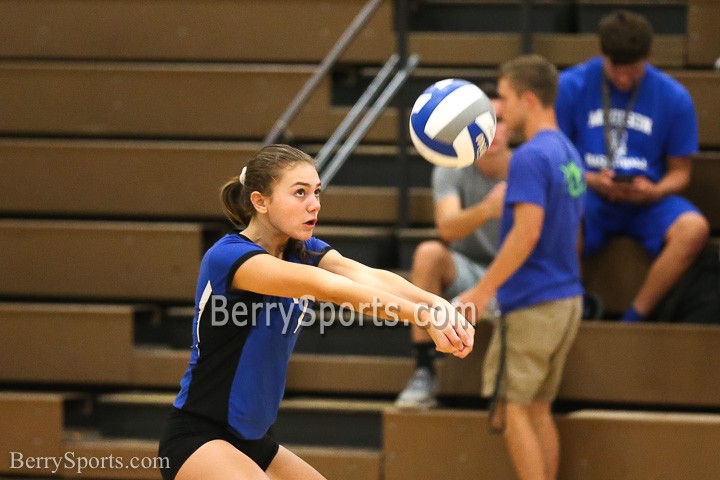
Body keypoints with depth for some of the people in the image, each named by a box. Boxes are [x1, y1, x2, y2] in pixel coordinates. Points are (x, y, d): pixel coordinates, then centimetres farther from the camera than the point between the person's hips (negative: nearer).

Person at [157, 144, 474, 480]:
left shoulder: (304, 251, 3)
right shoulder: (227, 257, -21)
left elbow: (370, 277, -17)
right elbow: (329, 288, -34)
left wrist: (438, 304, -37)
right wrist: (423, 316, -43)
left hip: (251, 441, 9)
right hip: (197, 440, -9)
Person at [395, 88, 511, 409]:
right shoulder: (450, 171, -10)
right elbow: (446, 227, -28)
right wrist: (486, 210, -49)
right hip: (465, 272, 2)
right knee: (428, 253, -32)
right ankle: (424, 374, -27)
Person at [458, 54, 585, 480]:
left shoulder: (531, 157, -16)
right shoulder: (569, 153, 13)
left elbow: (527, 233, -23)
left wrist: (483, 292, -18)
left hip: (532, 303, -9)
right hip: (567, 300, 9)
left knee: (512, 409, -3)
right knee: (539, 409, 13)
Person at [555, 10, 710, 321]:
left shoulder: (673, 97, 1)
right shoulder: (571, 86, -1)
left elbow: (679, 171, 8)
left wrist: (654, 191, -14)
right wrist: (592, 181, -16)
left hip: (647, 200, 2)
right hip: (589, 198, -2)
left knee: (694, 229, -31)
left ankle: (634, 317, -20)